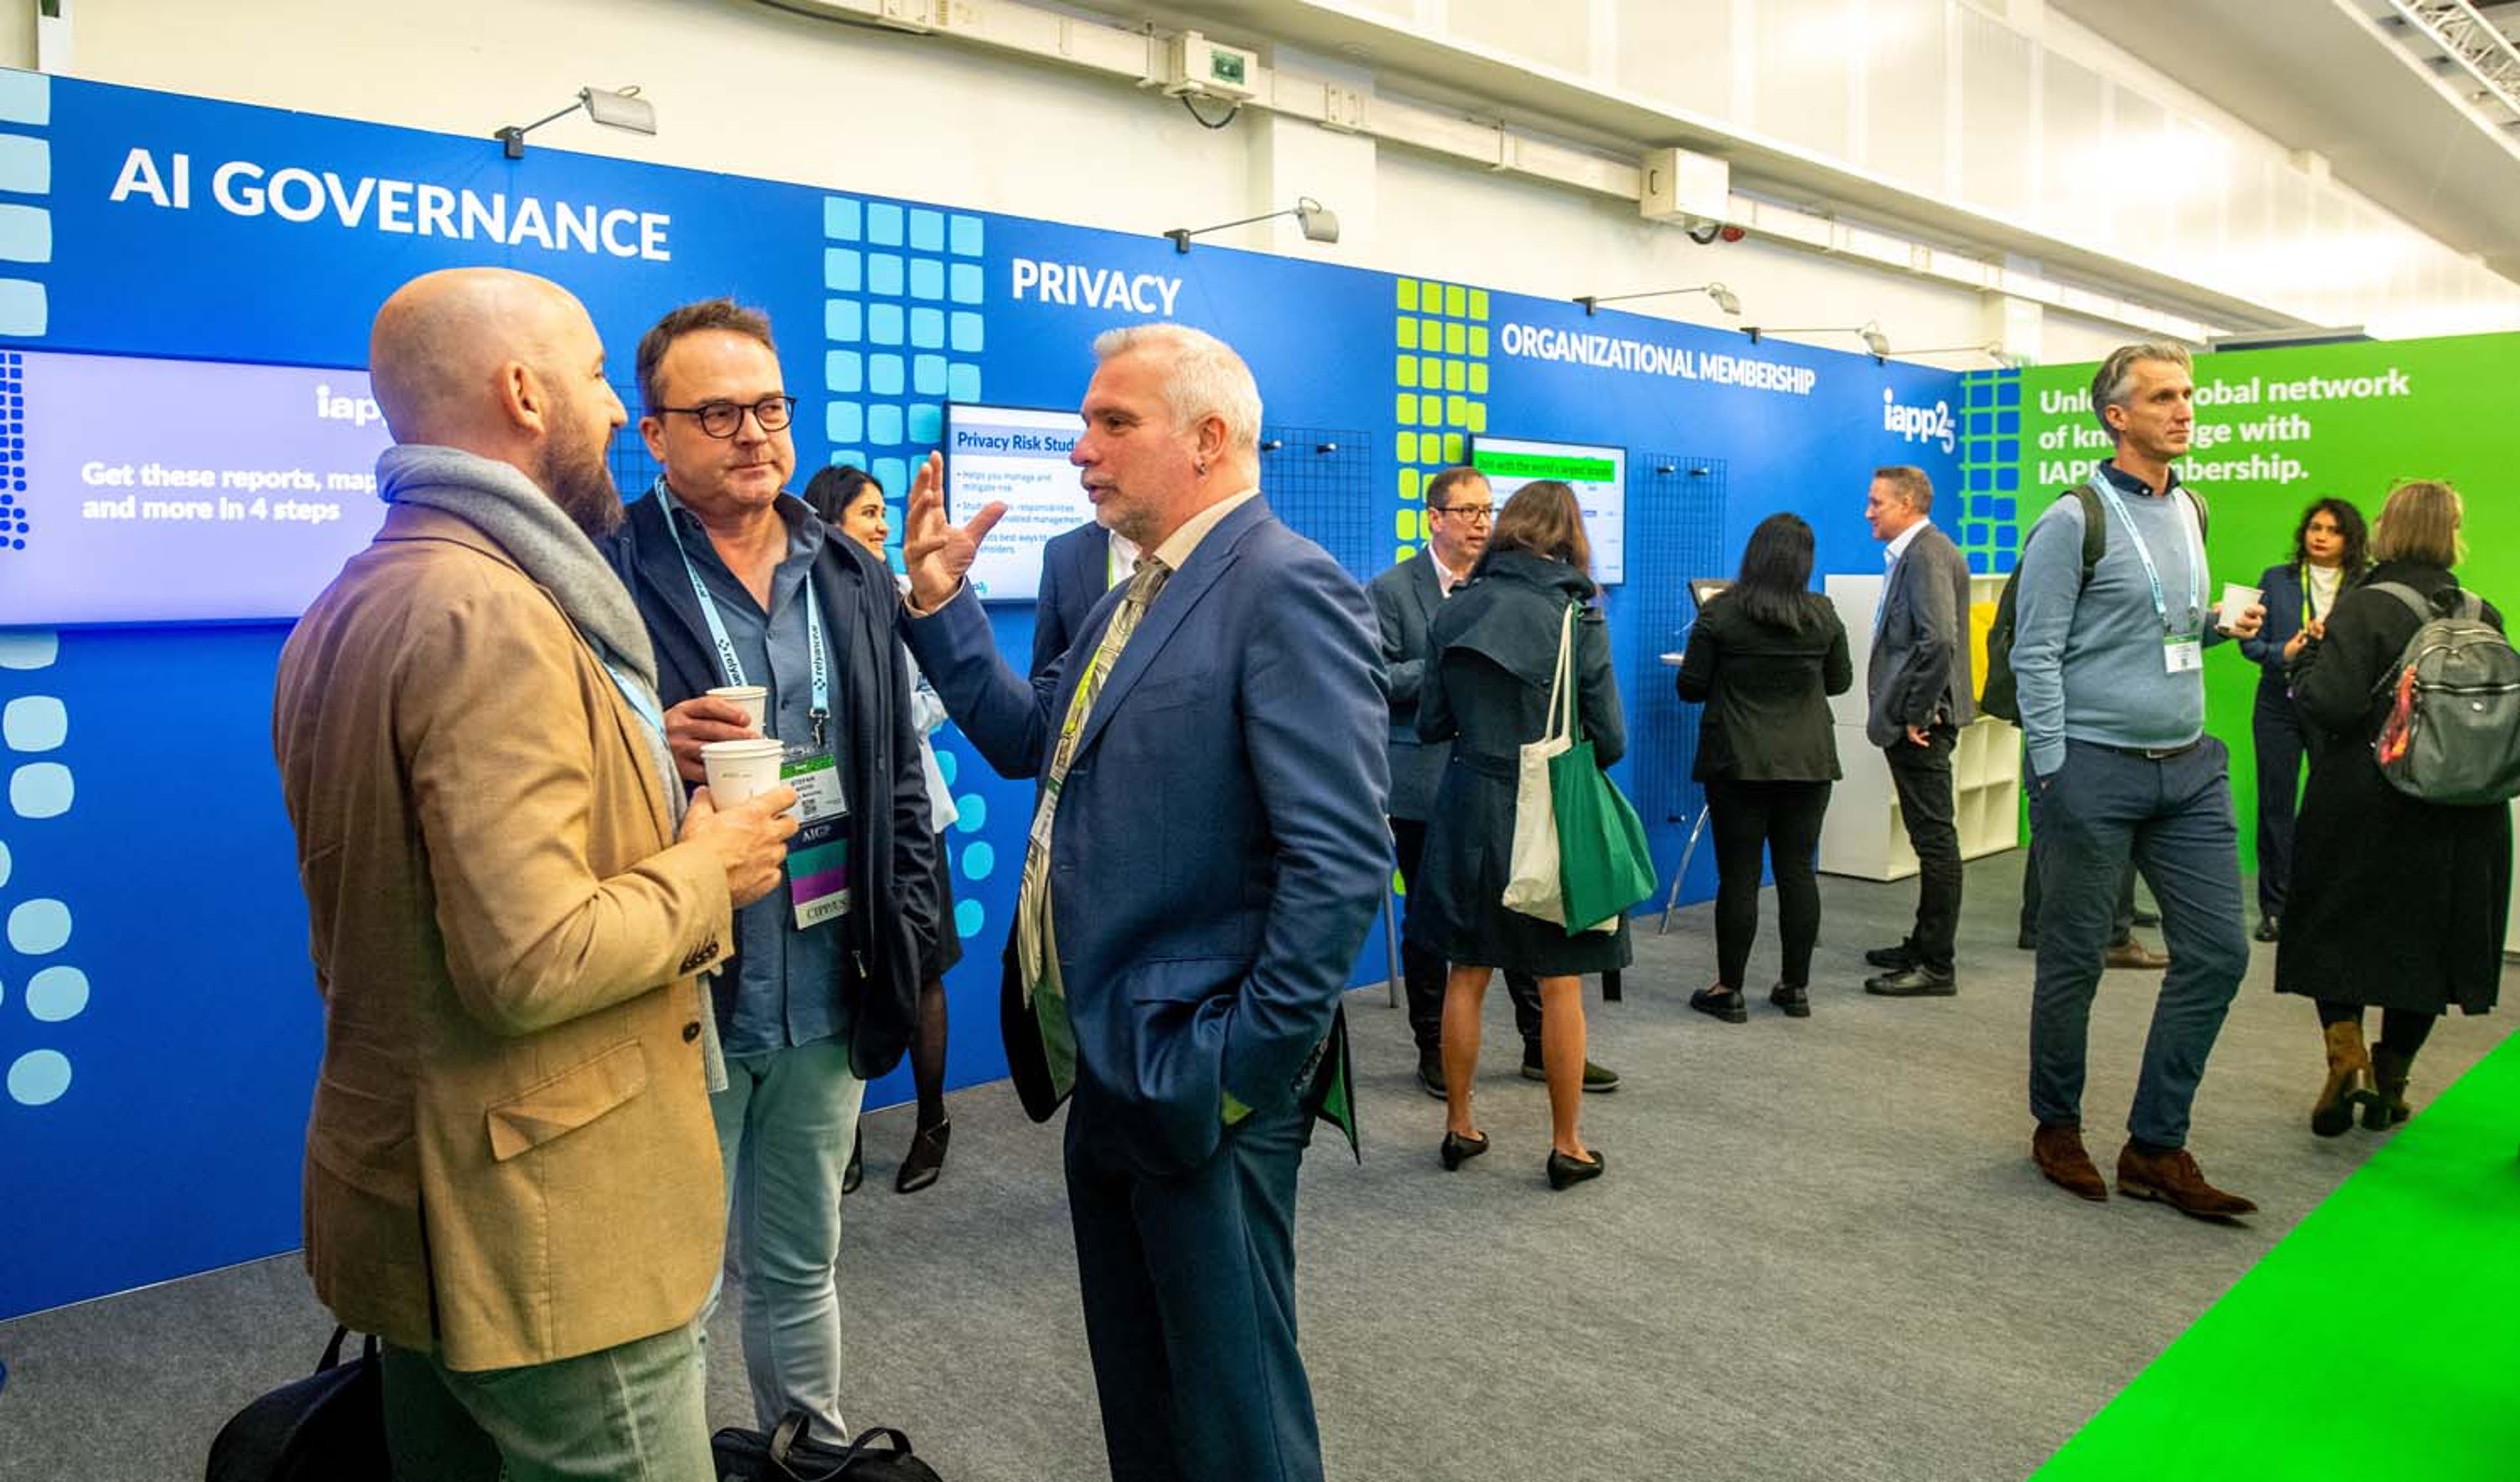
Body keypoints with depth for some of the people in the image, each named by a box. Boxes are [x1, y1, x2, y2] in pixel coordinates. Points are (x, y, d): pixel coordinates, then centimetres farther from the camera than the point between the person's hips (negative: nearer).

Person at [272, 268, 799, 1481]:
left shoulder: (349, 607, 8)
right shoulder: (492, 617, -22)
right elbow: (531, 963, -28)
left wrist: (642, 791, 10)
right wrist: (707, 867, -12)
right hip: (538, 1232, -10)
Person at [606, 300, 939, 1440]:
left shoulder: (856, 581, 8)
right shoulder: (606, 578, -10)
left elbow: (899, 776, 11)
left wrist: (908, 930, 5)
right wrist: (656, 755, -27)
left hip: (829, 1001, 5)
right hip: (681, 1000, -4)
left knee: (801, 1268, 21)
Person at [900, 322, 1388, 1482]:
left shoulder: (1283, 590, -18)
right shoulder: (1140, 592, 13)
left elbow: (1341, 860, -24)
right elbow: (1028, 740, 15)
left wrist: (1246, 1062, -21)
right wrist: (941, 602, 7)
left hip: (1198, 1079, -9)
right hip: (1109, 1067, 9)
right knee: (1136, 1387, 24)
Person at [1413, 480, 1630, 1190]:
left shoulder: (1456, 611, 0)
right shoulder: (1579, 618, -10)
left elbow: (1431, 724, 4)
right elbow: (1610, 738, -9)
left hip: (1468, 806, 3)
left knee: (1465, 976, 14)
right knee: (1561, 985, 8)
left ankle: (1459, 1127, 24)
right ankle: (1566, 1145, 16)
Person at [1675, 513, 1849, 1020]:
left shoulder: (1720, 613, -8)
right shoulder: (1824, 615, 1)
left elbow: (1691, 688, -4)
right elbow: (1840, 682, 13)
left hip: (1737, 762, -3)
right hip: (1808, 762, 3)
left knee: (1738, 875, 1)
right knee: (1798, 872, 9)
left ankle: (1729, 991, 7)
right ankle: (1796, 987, 18)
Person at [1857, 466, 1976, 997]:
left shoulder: (1928, 554, -15)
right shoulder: (1916, 552, 16)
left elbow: (1939, 641, -26)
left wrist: (1916, 715, -20)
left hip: (1921, 722, -10)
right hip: (1913, 717, 10)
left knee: (1935, 839, -4)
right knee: (1931, 838, 16)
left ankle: (1935, 967, 2)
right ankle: (1924, 945, 27)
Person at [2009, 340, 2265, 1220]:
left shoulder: (2191, 511, 13)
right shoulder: (2074, 521, -10)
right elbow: (2036, 654, -12)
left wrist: (2219, 624, 3)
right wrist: (2053, 773, -16)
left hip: (2189, 767, 7)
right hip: (2095, 768, -7)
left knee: (2217, 952, 5)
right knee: (2073, 961, 4)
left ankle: (2156, 1147, 16)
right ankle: (2058, 1130, 23)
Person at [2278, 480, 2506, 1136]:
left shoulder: (2363, 607, -13)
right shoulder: (2485, 617, 2)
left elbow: (2333, 704, -22)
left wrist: (2306, 658, -5)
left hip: (2366, 808, -4)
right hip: (2459, 817, 4)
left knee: (2336, 931, 11)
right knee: (2425, 941, 13)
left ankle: (2347, 1058, -6)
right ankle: (2390, 1083, 20)